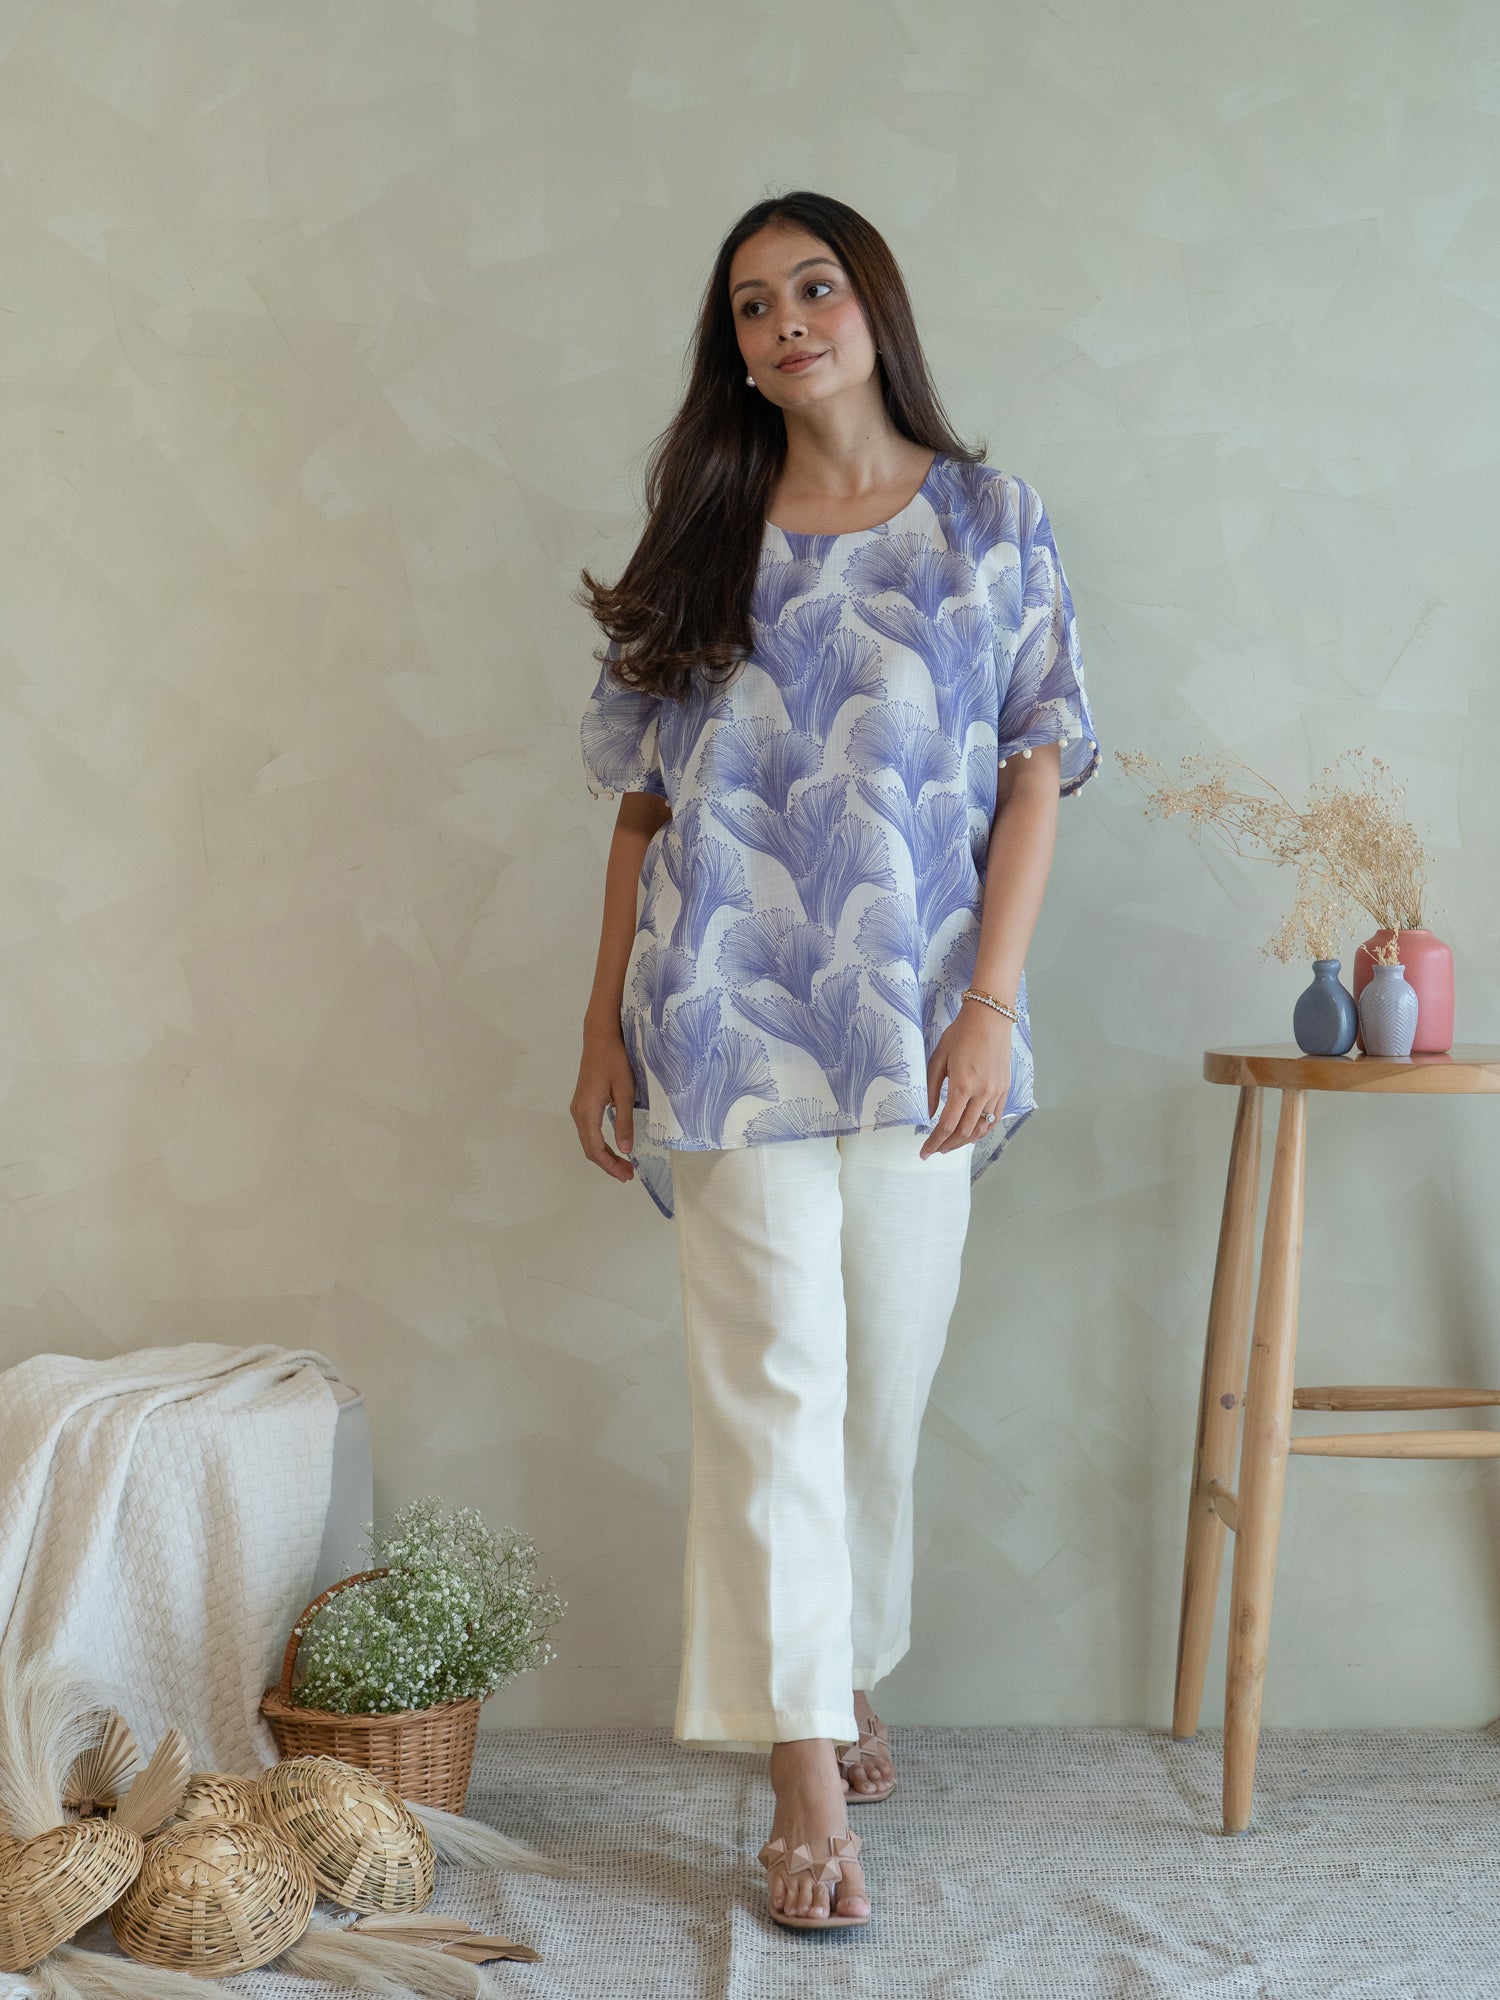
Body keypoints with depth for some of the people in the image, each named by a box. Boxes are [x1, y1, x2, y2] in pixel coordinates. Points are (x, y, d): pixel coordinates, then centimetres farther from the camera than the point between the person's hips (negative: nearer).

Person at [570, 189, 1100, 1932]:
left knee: (885, 1383, 9)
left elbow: (1038, 772, 1)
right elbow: (641, 798, 8)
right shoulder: (701, 536, 8)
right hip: (732, 1014, 0)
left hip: (917, 1017, 0)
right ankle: (808, 1775, 3)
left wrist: (991, 1000, -9)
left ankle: (843, 1685, 31)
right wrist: (604, 1021, 4)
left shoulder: (992, 521, 6)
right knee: (772, 1381, -4)